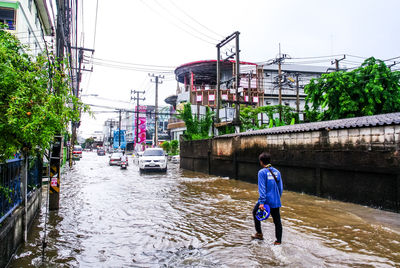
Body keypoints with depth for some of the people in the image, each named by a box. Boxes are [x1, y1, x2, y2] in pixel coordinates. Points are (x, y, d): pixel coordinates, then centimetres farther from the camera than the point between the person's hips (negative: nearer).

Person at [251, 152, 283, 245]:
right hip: (276, 201, 5)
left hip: (266, 200, -5)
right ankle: (278, 241, 16)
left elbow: (262, 188, -16)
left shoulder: (262, 172, -10)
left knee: (255, 213, 20)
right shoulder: (277, 172, 8)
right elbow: (281, 187, 12)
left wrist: (262, 202, -18)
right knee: (277, 221, 11)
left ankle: (259, 234, 24)